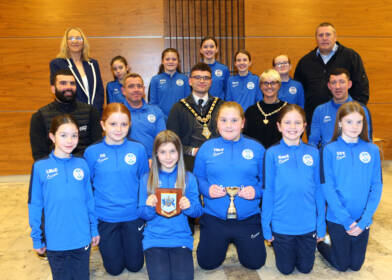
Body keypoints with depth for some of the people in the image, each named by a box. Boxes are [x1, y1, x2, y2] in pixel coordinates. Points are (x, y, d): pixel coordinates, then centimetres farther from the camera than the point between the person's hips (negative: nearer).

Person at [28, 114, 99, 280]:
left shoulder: (82, 165, -2)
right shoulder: (40, 167, -8)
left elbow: (89, 199, 5)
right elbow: (35, 204, -3)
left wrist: (94, 229, 7)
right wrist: (37, 238, 0)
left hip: (82, 239, 2)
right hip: (55, 241, -1)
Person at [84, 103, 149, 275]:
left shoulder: (138, 149, -8)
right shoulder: (92, 152, -9)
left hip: (133, 216, 1)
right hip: (105, 217, 0)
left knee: (135, 265, 15)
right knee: (114, 268, 11)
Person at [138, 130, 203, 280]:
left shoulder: (188, 178, 3)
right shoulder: (146, 179, 3)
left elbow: (198, 211, 4)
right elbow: (143, 215, 4)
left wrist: (189, 206, -17)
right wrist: (149, 206, -17)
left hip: (181, 238, 0)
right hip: (154, 238, 0)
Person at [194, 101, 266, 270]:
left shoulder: (256, 148, 0)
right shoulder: (207, 148, 0)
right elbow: (197, 179, 2)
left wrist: (256, 191, -18)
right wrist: (207, 189, -18)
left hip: (248, 217, 0)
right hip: (214, 218, 0)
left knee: (255, 263, 7)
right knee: (207, 263, 8)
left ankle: (239, 241, 38)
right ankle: (224, 242, 39)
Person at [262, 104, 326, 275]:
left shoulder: (313, 153, -2)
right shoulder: (272, 153, -9)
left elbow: (318, 190, 2)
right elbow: (268, 191, -6)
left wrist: (321, 225, 3)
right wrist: (266, 225, -5)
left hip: (308, 224, 2)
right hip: (282, 224, -2)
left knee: (306, 268, 18)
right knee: (286, 269, 15)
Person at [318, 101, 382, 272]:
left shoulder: (372, 150, -2)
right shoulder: (330, 150, -9)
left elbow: (376, 187, -4)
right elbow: (327, 187, -13)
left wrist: (364, 220, -12)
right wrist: (347, 220, -17)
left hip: (363, 221, 3)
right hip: (337, 218, -3)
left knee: (356, 265, 16)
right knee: (341, 265, 11)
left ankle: (336, 244, 42)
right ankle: (320, 244, 37)